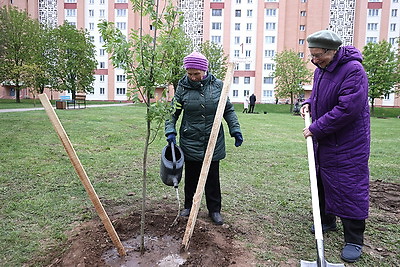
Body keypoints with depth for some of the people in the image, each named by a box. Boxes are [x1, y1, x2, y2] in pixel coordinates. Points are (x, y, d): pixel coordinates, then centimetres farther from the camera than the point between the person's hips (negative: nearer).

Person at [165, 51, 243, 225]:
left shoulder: (217, 85, -3)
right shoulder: (183, 86, -4)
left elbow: (228, 110, 5)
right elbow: (173, 111, 0)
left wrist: (235, 130, -1)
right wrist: (170, 130, -14)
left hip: (213, 141, 0)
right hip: (190, 141, 0)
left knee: (213, 177, 10)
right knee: (191, 175, 13)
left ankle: (214, 210, 26)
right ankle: (189, 206, 33)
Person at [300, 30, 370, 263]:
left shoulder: (353, 70, -21)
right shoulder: (321, 69, 6)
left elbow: (347, 109, -28)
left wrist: (316, 129, -22)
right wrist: (309, 103, 3)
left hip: (348, 143, -8)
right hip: (323, 139, 9)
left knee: (349, 187, -2)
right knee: (322, 181, 17)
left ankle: (354, 240, 13)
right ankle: (327, 220, 37)